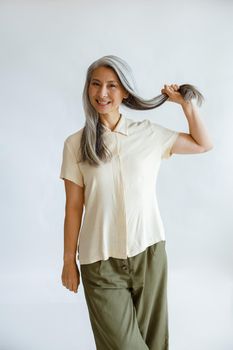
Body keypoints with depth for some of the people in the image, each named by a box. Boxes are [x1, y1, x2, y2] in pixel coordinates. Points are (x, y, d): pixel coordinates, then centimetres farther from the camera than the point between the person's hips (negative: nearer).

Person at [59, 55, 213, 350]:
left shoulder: (148, 133, 2)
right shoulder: (75, 144, -2)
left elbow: (204, 144, 12)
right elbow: (74, 207, 0)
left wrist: (185, 102, 3)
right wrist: (69, 261, 3)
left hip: (149, 252, 2)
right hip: (101, 260, -1)